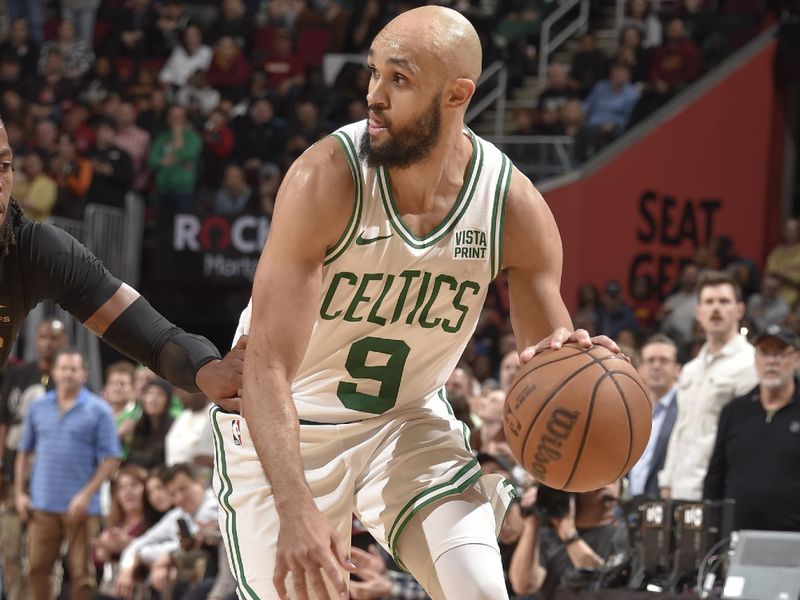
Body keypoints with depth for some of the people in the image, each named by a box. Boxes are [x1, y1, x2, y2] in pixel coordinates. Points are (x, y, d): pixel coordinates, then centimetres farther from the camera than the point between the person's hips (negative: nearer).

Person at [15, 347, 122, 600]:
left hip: (80, 506, -3)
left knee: (82, 573, 1)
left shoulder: (98, 410, -2)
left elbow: (111, 459, -6)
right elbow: (24, 453, 15)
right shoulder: (38, 408, 10)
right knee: (37, 568, 4)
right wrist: (20, 493, 6)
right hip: (43, 504, 3)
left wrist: (86, 495, -13)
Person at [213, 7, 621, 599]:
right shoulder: (326, 179, -27)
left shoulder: (513, 205, -17)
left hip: (409, 418, 3)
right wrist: (296, 512, -43)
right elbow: (268, 367, -30)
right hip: (283, 428, -2)